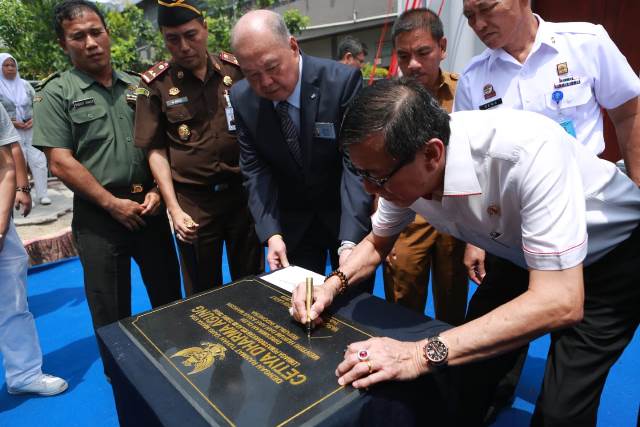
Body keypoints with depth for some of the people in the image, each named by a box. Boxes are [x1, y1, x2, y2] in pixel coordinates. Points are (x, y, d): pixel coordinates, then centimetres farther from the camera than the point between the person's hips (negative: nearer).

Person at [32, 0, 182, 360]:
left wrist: (156, 192, -3)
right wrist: (113, 204, -12)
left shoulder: (138, 86, 9)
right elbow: (61, 163, -8)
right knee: (111, 310, 9)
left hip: (150, 207, 4)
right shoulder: (56, 94, -2)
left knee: (170, 297, 15)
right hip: (98, 215, -3)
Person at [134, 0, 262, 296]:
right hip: (193, 201, -1)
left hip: (244, 192, 2)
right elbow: (157, 150, -1)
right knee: (203, 292, 12)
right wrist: (174, 208, -8)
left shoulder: (236, 70, 2)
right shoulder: (155, 84, -2)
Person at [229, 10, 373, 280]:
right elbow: (255, 170, -6)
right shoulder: (241, 99, -8)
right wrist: (272, 233, -19)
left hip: (347, 215, -2)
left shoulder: (343, 81, -20)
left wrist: (349, 241, -33)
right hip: (291, 222, 2)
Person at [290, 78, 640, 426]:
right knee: (472, 359, 4)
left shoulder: (528, 151, -39)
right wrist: (333, 284, -19)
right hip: (521, 255, 5)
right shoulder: (401, 167, -19)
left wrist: (424, 354, -43)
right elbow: (377, 243, -1)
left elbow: (560, 302, -39)